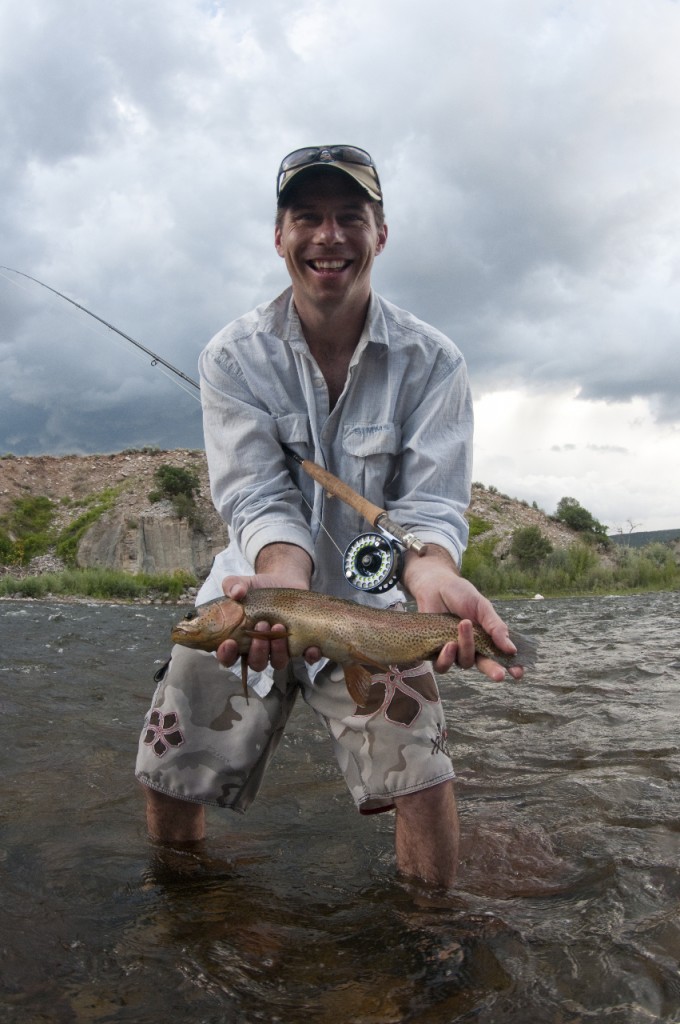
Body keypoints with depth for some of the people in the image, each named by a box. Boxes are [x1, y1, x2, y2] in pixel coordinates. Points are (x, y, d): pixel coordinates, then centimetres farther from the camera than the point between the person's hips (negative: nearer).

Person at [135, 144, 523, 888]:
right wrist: (286, 580, -39)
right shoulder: (234, 355, -9)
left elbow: (428, 505, -16)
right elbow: (257, 499, -17)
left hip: (368, 603, 0)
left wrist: (434, 576, -40)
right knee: (171, 787, 2)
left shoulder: (431, 361, -10)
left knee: (425, 785, -15)